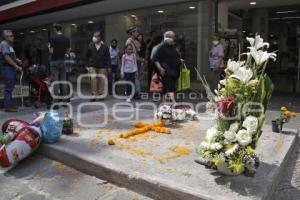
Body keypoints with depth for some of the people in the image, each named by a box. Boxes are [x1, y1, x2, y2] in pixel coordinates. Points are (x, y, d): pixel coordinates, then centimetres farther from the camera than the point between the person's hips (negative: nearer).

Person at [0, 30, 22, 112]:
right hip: (7, 68, -10)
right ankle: (7, 106, -6)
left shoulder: (9, 45, 20)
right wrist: (17, 66, -19)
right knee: (8, 87, -9)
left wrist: (17, 60, 10)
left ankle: (10, 104, 21)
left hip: (12, 68, 10)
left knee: (11, 87, 13)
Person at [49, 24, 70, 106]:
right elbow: (68, 52, 5)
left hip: (54, 61, -4)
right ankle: (65, 101, 13)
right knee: (63, 81, 9)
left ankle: (55, 103, -3)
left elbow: (51, 52, -12)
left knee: (55, 82, -3)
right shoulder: (67, 39, 5)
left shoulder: (53, 38, -9)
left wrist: (49, 47, 7)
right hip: (62, 61, 4)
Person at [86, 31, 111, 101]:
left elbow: (108, 57, 1)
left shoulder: (105, 46, -1)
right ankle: (94, 95, -9)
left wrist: (108, 67, -3)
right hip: (92, 66, 0)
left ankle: (101, 94, 19)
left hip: (102, 67, 0)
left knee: (102, 80, 4)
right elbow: (87, 56, 10)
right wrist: (88, 65, 7)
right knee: (93, 78, -16)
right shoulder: (90, 46, 3)